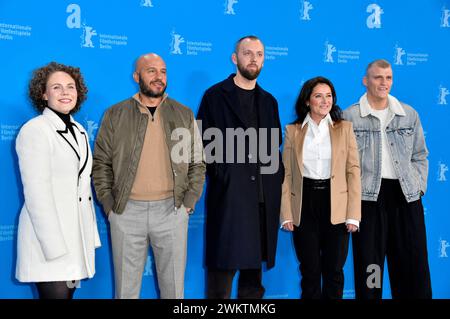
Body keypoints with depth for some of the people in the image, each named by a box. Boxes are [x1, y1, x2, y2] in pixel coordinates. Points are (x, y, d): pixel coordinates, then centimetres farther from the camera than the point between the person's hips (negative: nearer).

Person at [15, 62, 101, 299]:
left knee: (69, 292, 10)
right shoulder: (35, 130, -10)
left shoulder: (78, 130, 14)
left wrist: (92, 233, 13)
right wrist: (54, 245, -18)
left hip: (77, 233, 7)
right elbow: (36, 192, -15)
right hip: (50, 236, -7)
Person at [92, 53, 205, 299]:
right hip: (126, 211, 0)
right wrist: (108, 204, -2)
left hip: (171, 210, 1)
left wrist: (188, 202, -1)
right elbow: (101, 162, 5)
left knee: (173, 285, 10)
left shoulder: (184, 115, 6)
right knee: (126, 285, 10)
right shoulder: (115, 115, 3)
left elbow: (197, 163, 8)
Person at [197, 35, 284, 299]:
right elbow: (204, 142, -3)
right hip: (229, 193, -4)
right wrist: (219, 175, -12)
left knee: (255, 264, 10)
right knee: (224, 264, -2)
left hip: (264, 196, 5)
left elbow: (275, 147, 17)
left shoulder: (269, 101, 17)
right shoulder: (215, 96, 3)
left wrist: (277, 181, 5)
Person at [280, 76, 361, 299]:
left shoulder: (344, 128, 4)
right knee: (310, 270, 8)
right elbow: (286, 174, 3)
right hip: (304, 206, 0)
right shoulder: (293, 130, 5)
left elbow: (353, 171, 0)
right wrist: (286, 214, -5)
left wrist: (353, 214, -6)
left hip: (336, 207, 0)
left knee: (334, 270, 7)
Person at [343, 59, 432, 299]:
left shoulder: (409, 114, 11)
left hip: (407, 196, 3)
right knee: (368, 263, 3)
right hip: (368, 197, -2)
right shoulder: (349, 117, 1)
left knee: (413, 265, 6)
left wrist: (419, 187, 5)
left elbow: (420, 156, 15)